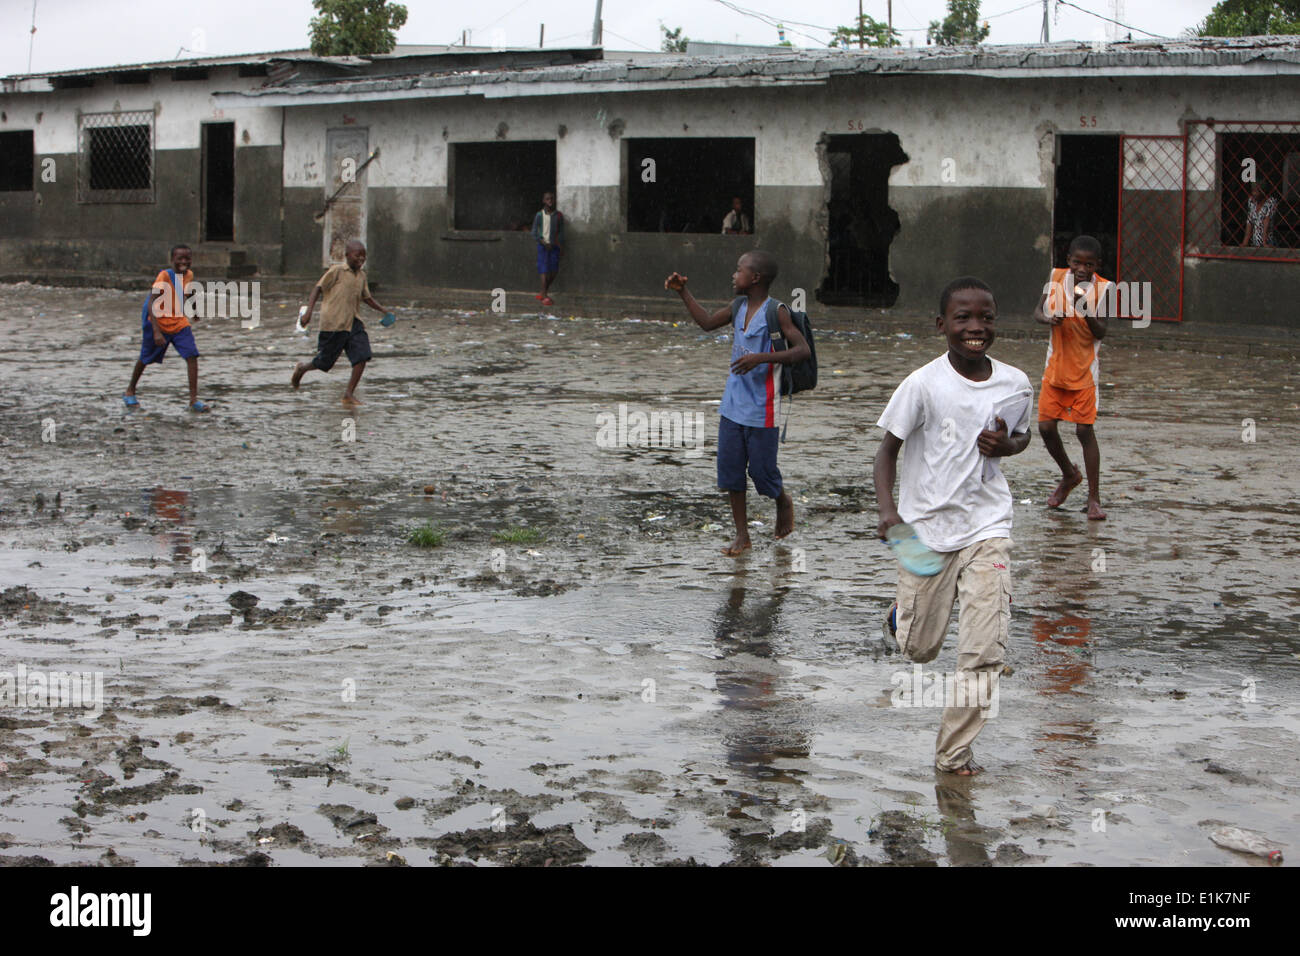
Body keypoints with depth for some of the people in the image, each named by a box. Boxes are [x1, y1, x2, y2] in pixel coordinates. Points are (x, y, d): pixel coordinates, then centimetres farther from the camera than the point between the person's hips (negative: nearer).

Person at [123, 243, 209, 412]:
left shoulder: (188, 275, -2)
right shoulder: (164, 276, -22)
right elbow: (151, 304, -28)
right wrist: (156, 332, -35)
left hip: (179, 322, 5)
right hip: (158, 321, -5)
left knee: (192, 355, -13)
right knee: (146, 358, 12)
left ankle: (194, 400, -12)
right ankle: (130, 391, 36)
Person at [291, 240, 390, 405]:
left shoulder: (361, 275, 12)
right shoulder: (337, 270, -9)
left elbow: (366, 297, 24)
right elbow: (318, 288, -9)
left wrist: (382, 310, 13)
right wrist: (309, 310, -18)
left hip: (353, 322, 6)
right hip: (333, 322, -6)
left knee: (362, 356, -11)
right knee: (325, 361, 3)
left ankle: (349, 394, -4)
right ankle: (302, 368, 35)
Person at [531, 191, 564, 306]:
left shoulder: (559, 215, 5)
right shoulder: (539, 215, -3)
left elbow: (561, 232, 9)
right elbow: (534, 232, -2)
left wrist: (561, 247, 3)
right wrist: (544, 243, -13)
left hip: (555, 245, 3)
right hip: (543, 245, -3)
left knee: (554, 271, 3)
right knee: (544, 270, -8)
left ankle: (543, 292, 22)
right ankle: (545, 297, -9)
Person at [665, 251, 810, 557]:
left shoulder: (775, 311, -14)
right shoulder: (738, 306, 7)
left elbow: (803, 350, -20)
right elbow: (707, 323, 22)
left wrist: (761, 358, -29)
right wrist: (683, 292, 15)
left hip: (761, 411, -6)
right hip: (733, 405, 7)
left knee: (762, 472, 2)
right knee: (730, 469, 4)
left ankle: (783, 501, 35)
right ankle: (742, 535, 13)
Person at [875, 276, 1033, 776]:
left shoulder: (1016, 384, -2)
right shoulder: (924, 384, -12)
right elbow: (887, 449, -5)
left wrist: (1006, 445, -6)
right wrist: (887, 509, -21)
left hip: (987, 526, 2)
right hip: (925, 528, -1)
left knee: (984, 650, -11)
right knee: (920, 649, 10)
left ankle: (954, 751, 3)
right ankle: (901, 615, 47)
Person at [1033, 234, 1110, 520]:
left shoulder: (1102, 288, -11)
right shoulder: (1056, 278, -3)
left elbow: (1100, 333, -13)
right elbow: (1038, 310, 6)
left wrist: (1085, 309, -29)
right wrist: (1048, 318, -16)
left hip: (1084, 369, -3)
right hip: (1055, 367, 3)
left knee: (1085, 430, -5)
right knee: (1046, 427, 2)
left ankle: (1094, 499, 2)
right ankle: (1069, 474, 30)